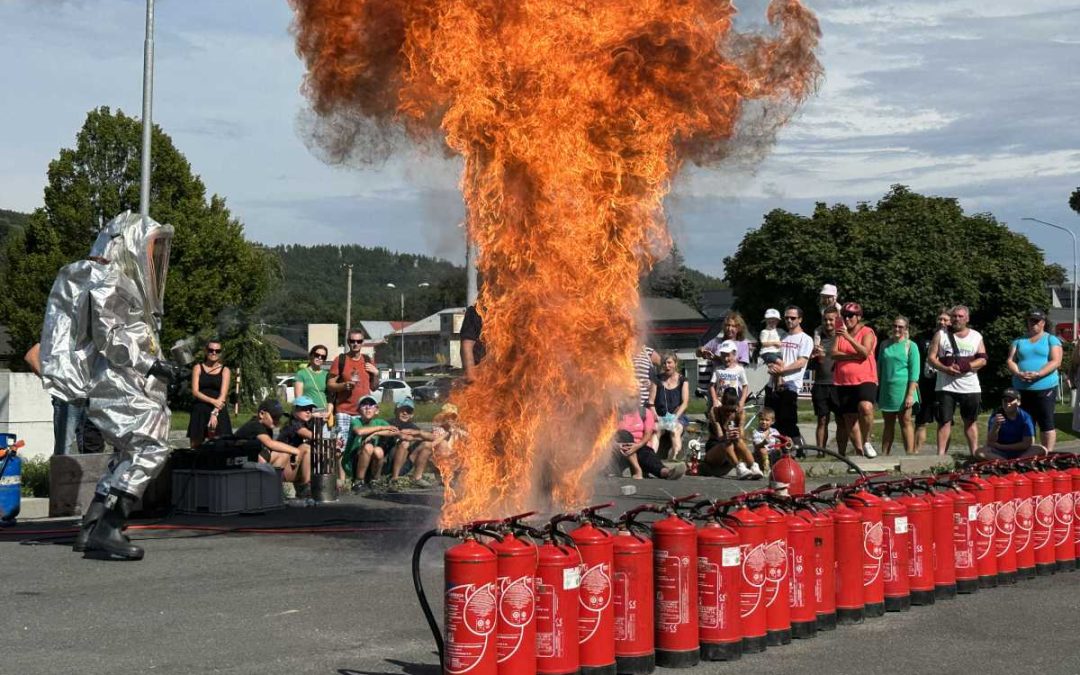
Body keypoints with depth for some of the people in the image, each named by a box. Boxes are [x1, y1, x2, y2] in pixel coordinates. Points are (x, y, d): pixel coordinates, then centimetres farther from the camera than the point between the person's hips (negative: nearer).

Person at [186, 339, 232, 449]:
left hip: (218, 412, -1)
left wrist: (214, 413, -16)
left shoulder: (225, 370, 8)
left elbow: (223, 395, -2)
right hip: (199, 411, 1)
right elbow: (195, 391, -2)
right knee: (195, 447, 0)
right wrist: (213, 401, -16)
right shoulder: (198, 368, 9)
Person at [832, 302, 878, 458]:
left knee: (866, 407, -30)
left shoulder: (867, 332, 1)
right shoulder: (840, 332, 13)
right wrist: (853, 356, -11)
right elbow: (834, 354, 1)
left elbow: (865, 352, -15)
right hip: (844, 382, 5)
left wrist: (848, 337, -24)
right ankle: (859, 451, 13)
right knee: (849, 419, 3)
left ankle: (866, 441, -12)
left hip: (865, 379, -5)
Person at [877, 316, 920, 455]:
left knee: (906, 422, -3)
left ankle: (910, 454, -3)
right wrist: (877, 389, 12)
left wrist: (910, 394, -13)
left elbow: (914, 372, -5)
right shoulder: (885, 344, 12)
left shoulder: (911, 346, -1)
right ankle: (884, 455, 10)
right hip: (886, 389, 4)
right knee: (888, 424, 8)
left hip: (903, 388, -4)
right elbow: (879, 367, 18)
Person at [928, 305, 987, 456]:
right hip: (946, 386, -1)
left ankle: (974, 454, 10)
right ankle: (940, 454, -5)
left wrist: (965, 367, -15)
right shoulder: (941, 335, 6)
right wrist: (946, 369, -18)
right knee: (944, 421, -4)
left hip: (970, 386, 1)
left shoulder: (976, 336, 10)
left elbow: (982, 359, 2)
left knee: (970, 421, 7)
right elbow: (931, 357, -1)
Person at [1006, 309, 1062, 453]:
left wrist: (1037, 374, -20)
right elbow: (1010, 361, 7)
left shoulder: (1052, 340, 5)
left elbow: (1056, 361, -7)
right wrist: (1018, 373, -14)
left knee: (1046, 424, -5)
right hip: (1021, 389, 4)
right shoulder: (1019, 341, 16)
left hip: (1045, 388, -4)